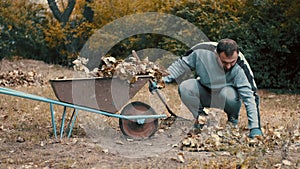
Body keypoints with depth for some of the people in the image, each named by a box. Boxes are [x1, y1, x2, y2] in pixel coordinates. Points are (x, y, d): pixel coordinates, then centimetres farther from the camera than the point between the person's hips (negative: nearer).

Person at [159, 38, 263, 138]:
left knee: (228, 94, -37)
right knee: (184, 87, -27)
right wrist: (163, 79, -12)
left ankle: (233, 118, -2)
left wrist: (255, 128, -38)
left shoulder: (238, 69, -32)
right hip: (204, 94, 2)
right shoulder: (202, 53, -26)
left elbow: (249, 97, -33)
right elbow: (181, 64, -8)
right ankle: (201, 116, 0)